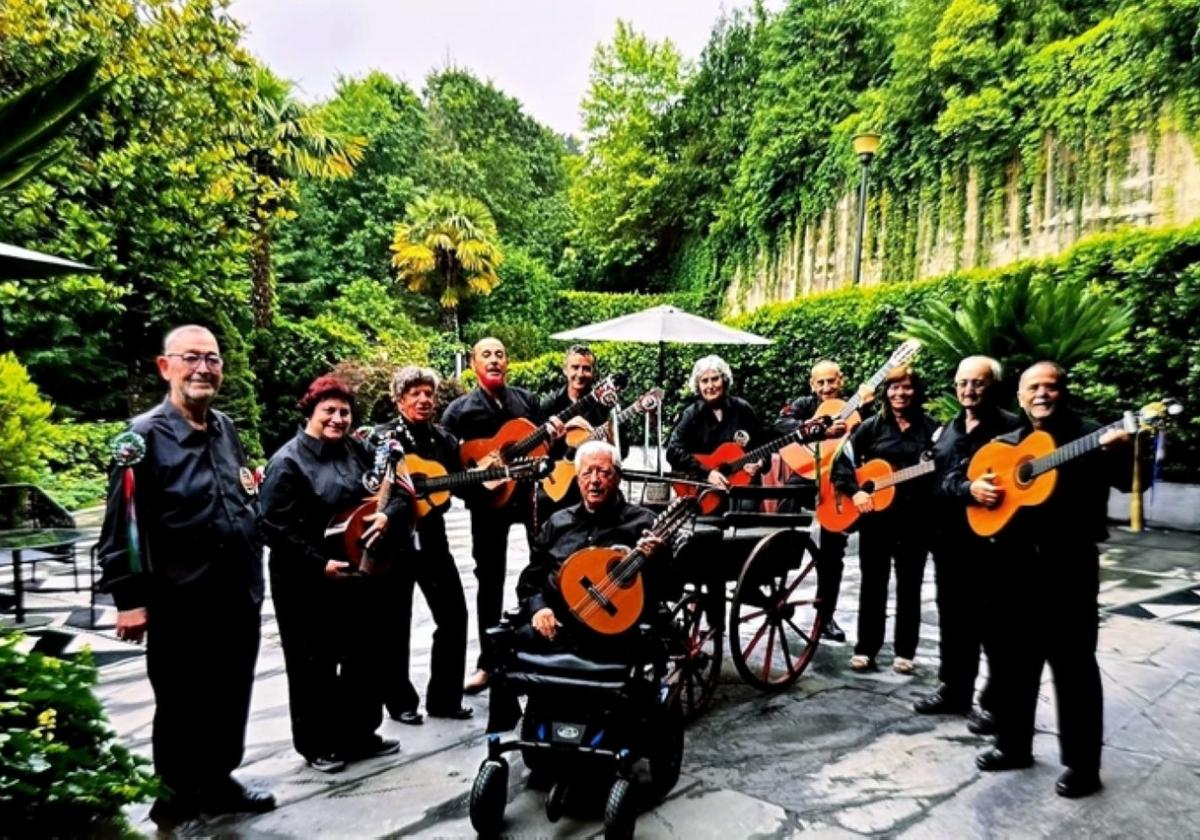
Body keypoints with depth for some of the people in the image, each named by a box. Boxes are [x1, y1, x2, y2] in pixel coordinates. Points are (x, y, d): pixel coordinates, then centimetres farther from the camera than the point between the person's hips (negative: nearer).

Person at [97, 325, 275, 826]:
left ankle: (219, 782, 37)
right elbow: (124, 524, -15)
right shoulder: (144, 436, -13)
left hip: (240, 596, 6)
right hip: (181, 603, -6)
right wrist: (130, 598, -16)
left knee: (231, 700, 18)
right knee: (182, 706, 11)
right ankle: (180, 797, 31)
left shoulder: (226, 429, 8)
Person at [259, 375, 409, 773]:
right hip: (308, 585, -6)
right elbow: (275, 529, -17)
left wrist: (388, 516, -14)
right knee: (315, 666, 8)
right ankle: (317, 745, 26)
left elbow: (401, 491, 7)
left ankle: (360, 734, 33)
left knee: (365, 658, 15)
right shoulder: (287, 462, -11)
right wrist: (320, 564, -21)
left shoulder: (360, 451, 7)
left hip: (362, 575, 6)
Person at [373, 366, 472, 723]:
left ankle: (444, 697, 21)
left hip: (433, 537, 5)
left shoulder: (444, 438, 8)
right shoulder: (383, 437, -6)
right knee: (397, 624, 6)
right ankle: (400, 701, 22)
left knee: (454, 616, 7)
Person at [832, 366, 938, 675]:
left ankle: (905, 652, 19)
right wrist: (854, 491, -11)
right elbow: (842, 461, 1)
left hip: (915, 516, 0)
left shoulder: (931, 427, 4)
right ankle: (865, 649, 15)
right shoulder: (872, 426, 4)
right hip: (875, 515, 0)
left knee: (909, 585, 8)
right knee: (873, 582, 6)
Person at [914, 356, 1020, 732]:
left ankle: (997, 703, 17)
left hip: (992, 539, -7)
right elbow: (936, 479, 7)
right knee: (953, 621, 16)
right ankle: (954, 690, 31)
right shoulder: (948, 429, 14)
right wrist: (968, 489, -12)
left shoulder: (1012, 426, -7)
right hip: (949, 538, 7)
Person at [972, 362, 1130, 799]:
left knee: (1073, 663, 2)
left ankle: (1082, 764, 17)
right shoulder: (1004, 443, 13)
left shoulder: (1090, 435, -1)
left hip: (1070, 563, -5)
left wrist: (1118, 452, -32)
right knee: (1012, 657, 13)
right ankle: (1013, 745, 29)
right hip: (1016, 563, 5)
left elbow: (1129, 482, -12)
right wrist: (973, 486, -5)